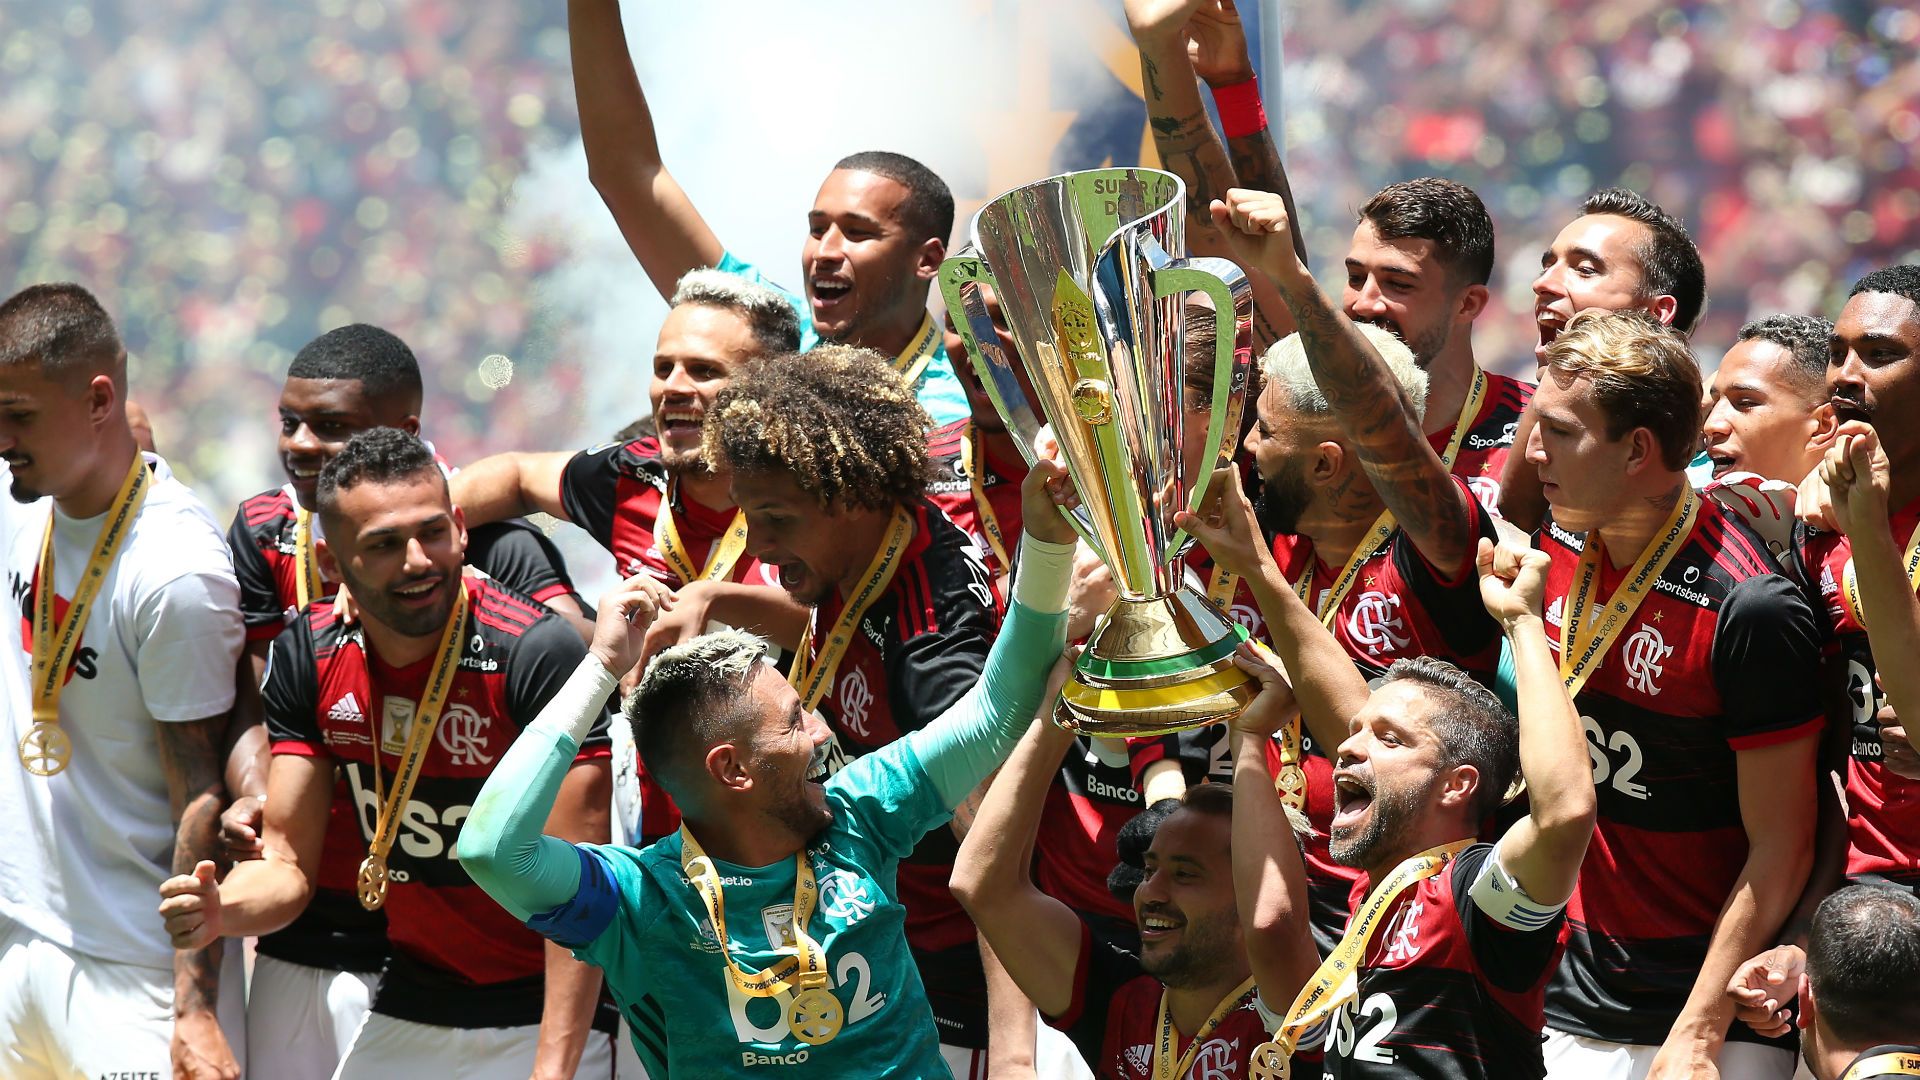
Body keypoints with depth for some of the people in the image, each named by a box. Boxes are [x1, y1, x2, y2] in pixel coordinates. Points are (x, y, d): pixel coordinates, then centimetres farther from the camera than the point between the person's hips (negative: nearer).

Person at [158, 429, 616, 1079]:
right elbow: (287, 864, 0)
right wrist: (221, 912, -23)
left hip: (543, 1018, -5)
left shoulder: (541, 654, -20)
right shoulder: (310, 655, -4)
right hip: (405, 1011, 5)